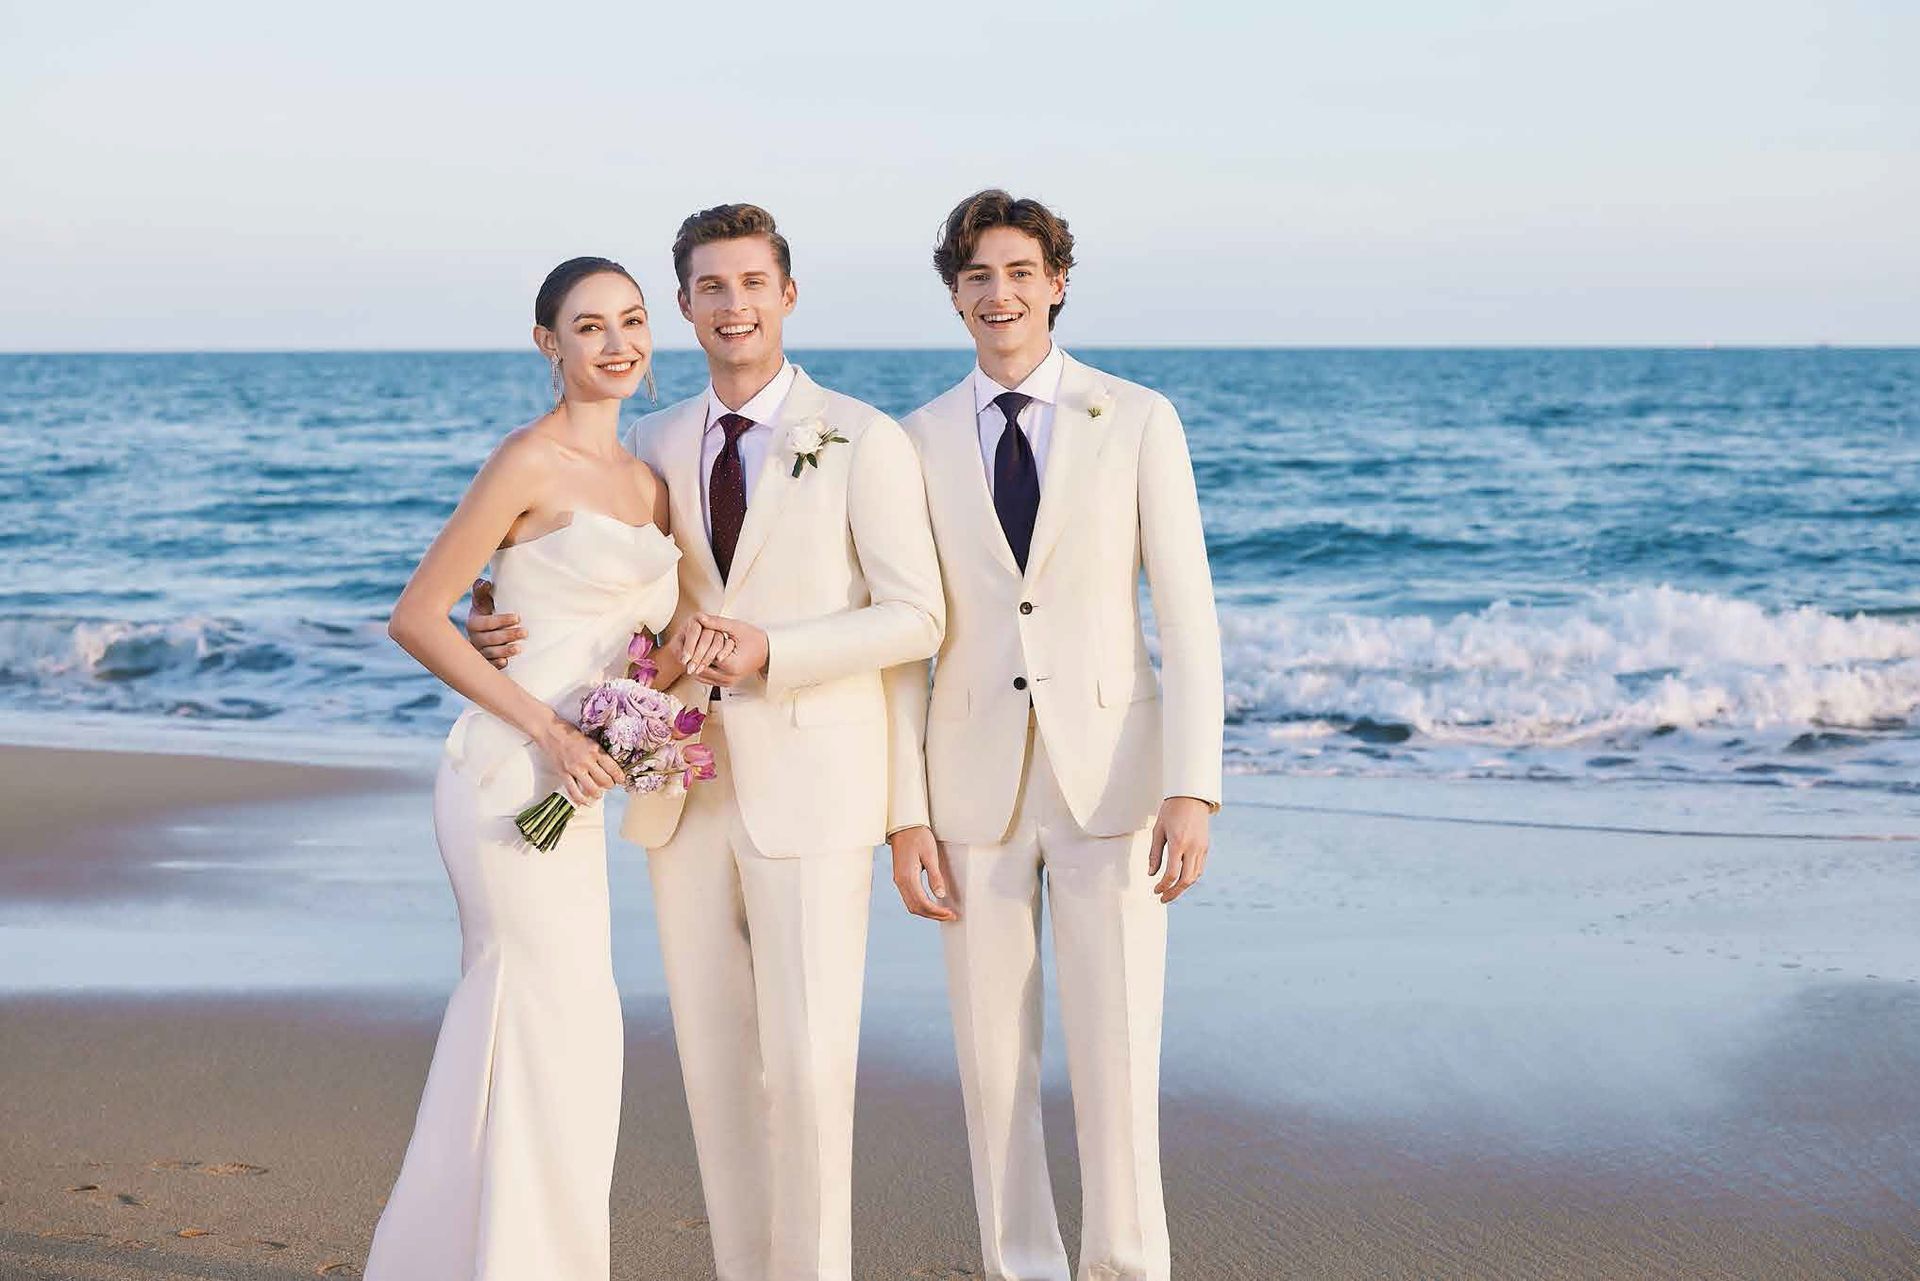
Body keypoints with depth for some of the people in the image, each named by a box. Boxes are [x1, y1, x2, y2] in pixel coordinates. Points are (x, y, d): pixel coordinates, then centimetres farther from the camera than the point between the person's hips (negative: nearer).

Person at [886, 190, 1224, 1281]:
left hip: (1111, 776, -2)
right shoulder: (922, 441, 5)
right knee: (994, 1059, 7)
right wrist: (905, 813, -1)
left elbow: (1187, 611, -3)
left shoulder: (1139, 421, 0)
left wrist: (1194, 788, -12)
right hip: (975, 783, 2)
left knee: (1117, 1058, -3)